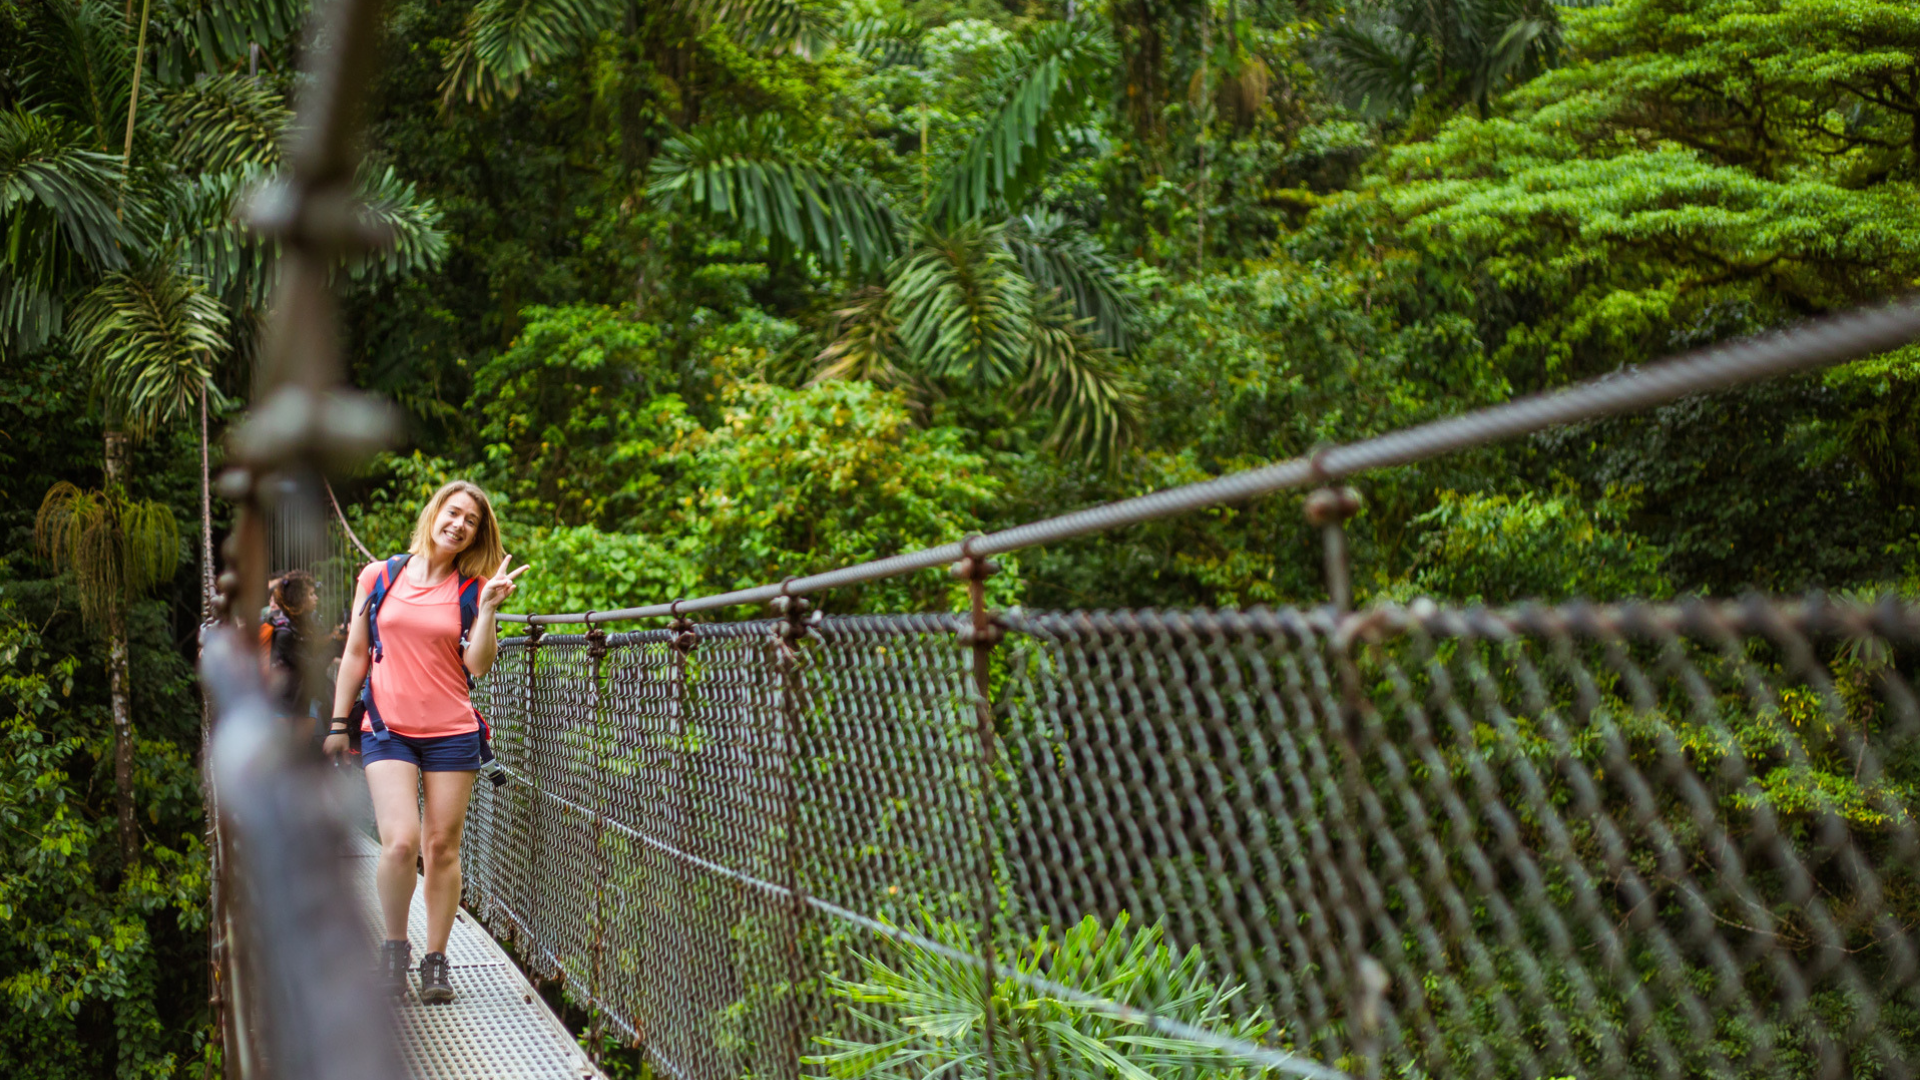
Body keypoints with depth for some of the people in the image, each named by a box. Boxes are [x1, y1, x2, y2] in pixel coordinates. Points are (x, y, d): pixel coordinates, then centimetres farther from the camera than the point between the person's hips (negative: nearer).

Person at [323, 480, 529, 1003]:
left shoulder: (471, 588, 4)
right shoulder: (379, 577, 5)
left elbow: (478, 666, -4)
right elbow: (355, 654, 11)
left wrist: (488, 607, -12)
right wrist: (338, 723, 10)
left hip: (452, 732, 1)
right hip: (388, 730, -1)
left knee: (442, 846, 3)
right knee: (400, 842, -14)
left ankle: (435, 961, 15)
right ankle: (394, 945, 10)